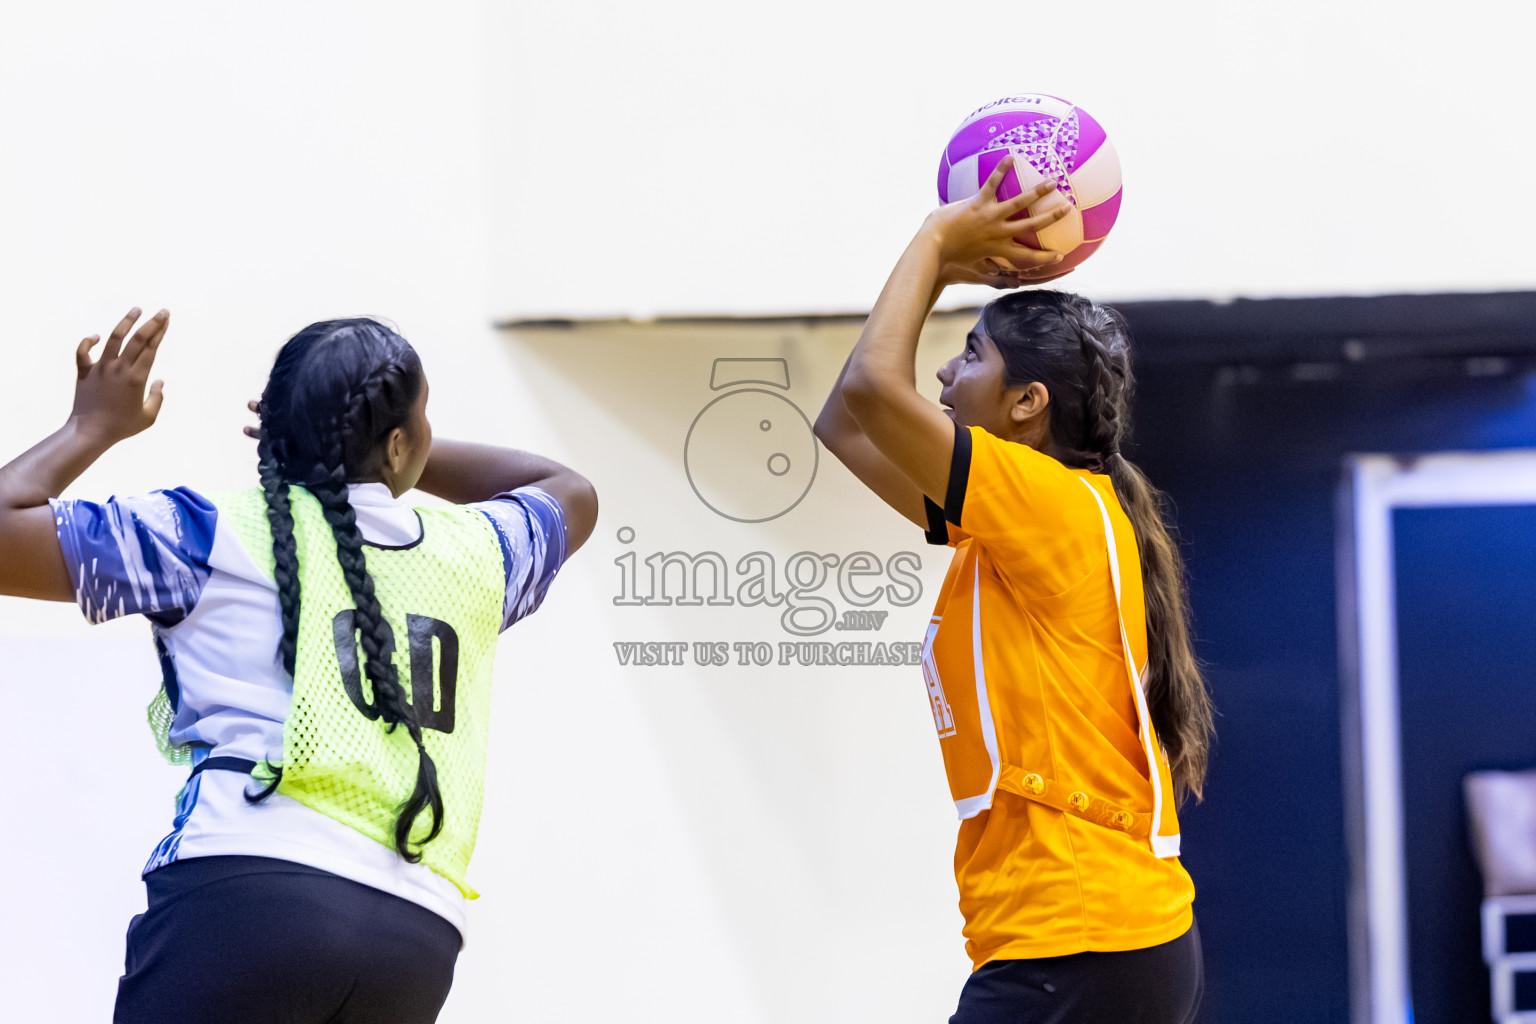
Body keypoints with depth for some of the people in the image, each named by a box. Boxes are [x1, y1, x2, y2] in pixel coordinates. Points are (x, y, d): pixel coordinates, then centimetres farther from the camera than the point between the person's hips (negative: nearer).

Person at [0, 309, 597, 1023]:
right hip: (420, 932, 4)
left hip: (244, 888, -4)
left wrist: (94, 427, 20)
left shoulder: (214, 535, 7)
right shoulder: (471, 553, 18)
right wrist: (405, 452, 43)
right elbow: (570, 493, 42)